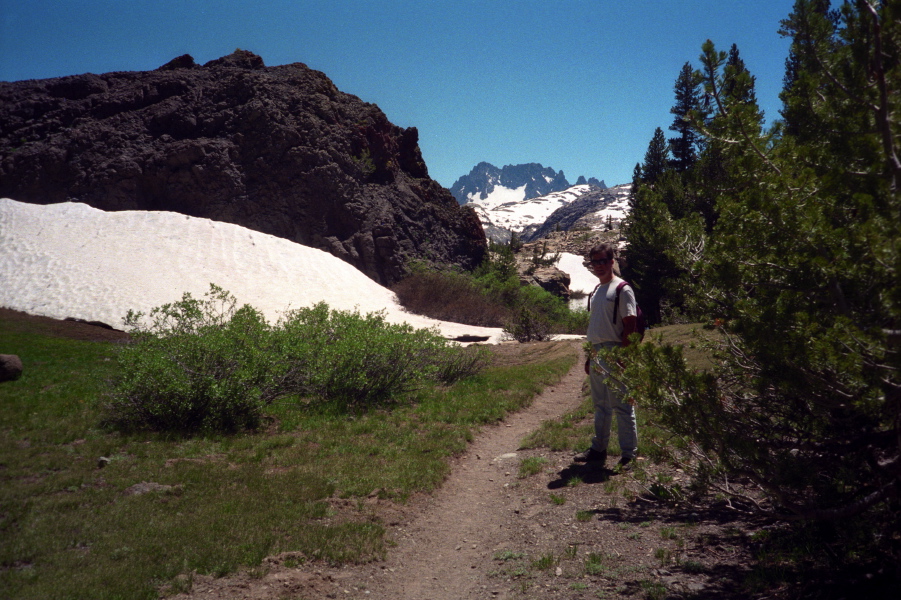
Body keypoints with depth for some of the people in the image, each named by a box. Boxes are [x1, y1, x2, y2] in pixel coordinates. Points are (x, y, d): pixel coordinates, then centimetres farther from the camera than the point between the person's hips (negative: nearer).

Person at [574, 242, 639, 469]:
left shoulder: (622, 289, -7)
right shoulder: (595, 292, 17)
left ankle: (629, 454, 3)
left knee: (621, 405, -4)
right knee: (600, 405, 15)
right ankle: (598, 449, 24)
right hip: (596, 353, 8)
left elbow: (630, 325, -12)